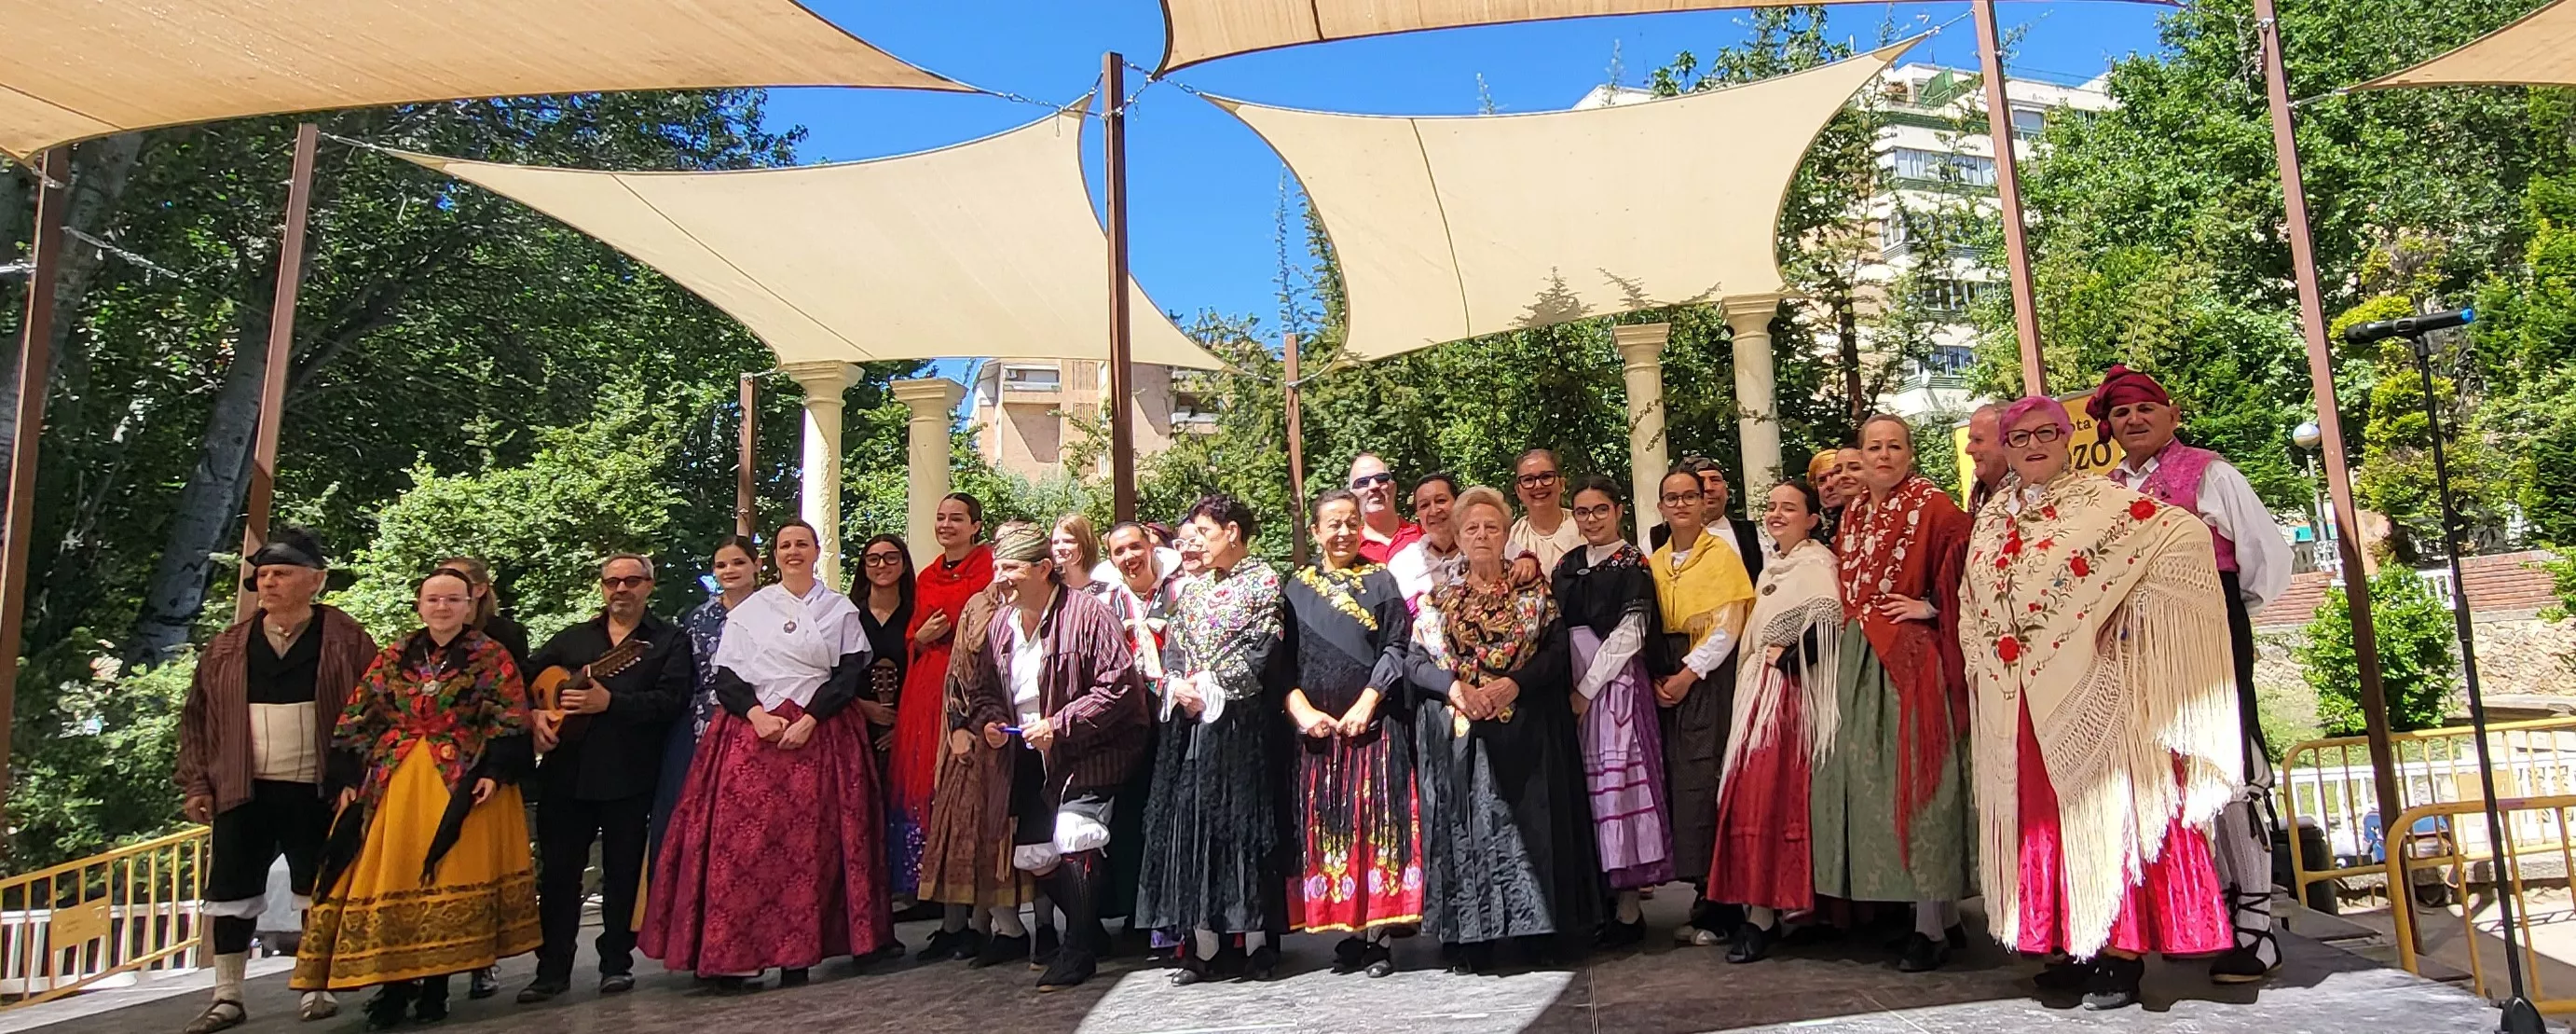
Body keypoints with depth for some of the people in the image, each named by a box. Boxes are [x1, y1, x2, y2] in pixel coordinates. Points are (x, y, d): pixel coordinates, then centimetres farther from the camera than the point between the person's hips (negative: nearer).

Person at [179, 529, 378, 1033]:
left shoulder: (346, 641, -3)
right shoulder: (228, 646, 9)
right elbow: (196, 716, 12)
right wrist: (196, 783, 5)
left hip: (317, 793, -3)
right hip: (242, 791, 3)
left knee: (318, 893, 7)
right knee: (230, 893, 5)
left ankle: (316, 989, 20)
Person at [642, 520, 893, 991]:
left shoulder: (841, 610, 11)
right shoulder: (749, 609, 13)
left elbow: (852, 674, 3)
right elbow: (726, 677, 7)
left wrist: (810, 719, -10)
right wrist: (756, 715, -10)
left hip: (819, 735, 0)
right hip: (753, 732, 1)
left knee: (809, 844, -4)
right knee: (743, 840, -7)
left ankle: (797, 954, 0)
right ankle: (734, 956, -4)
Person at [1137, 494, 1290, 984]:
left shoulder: (1264, 581, 0)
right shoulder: (1193, 589, 18)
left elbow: (1261, 648, -9)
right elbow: (1172, 648, 14)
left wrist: (1210, 684, -13)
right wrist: (1176, 685, -6)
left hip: (1241, 719, -6)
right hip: (1188, 721, 6)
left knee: (1243, 818, -3)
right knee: (1191, 819, 2)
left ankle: (1256, 939, 5)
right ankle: (1203, 943, 8)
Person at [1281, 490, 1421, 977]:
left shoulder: (1380, 580, 5)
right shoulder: (1296, 588, 10)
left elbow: (1396, 648, -3)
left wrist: (1365, 705, -12)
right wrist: (1302, 710, -9)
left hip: (1372, 725, -2)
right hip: (1316, 728, 2)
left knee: (1376, 824, -2)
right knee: (1327, 828, 4)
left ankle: (1378, 936, 4)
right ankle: (1349, 934, 12)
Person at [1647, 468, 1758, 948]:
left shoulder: (1722, 555, 0)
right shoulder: (1654, 562, 14)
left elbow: (1728, 627, -7)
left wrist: (1689, 674, -12)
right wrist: (1656, 679, -1)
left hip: (1710, 677, -5)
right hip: (1666, 683, 5)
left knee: (1704, 780, -10)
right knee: (1676, 780, 0)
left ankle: (1717, 906, -3)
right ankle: (1705, 896, 9)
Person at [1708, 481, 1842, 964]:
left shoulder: (1817, 564, -6)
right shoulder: (1771, 568, 20)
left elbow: (1828, 626, -21)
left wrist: (1786, 656, -15)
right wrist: (1754, 673, 13)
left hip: (1793, 694, -8)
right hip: (1758, 693, 8)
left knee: (1772, 798, -11)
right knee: (1748, 795, 4)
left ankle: (1763, 915, -7)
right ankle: (1757, 909, 9)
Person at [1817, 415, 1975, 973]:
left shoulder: (1931, 505, -6)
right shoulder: (1853, 513, 15)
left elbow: (1965, 555, -17)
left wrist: (1933, 606, -13)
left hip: (1910, 659, -7)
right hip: (1857, 660, 7)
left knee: (1912, 782, -6)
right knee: (1866, 777, 8)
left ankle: (1933, 924, 4)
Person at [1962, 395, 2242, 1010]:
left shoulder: (2104, 504, -3)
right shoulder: (1991, 522, 14)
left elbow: (2185, 532, -14)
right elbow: (1972, 606, 23)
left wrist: (2130, 610, -15)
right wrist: (1983, 663, 13)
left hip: (2090, 693, -5)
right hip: (2018, 708, 6)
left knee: (2103, 812, -3)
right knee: (2041, 817, 8)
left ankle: (2122, 955, 5)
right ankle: (2076, 949, 18)